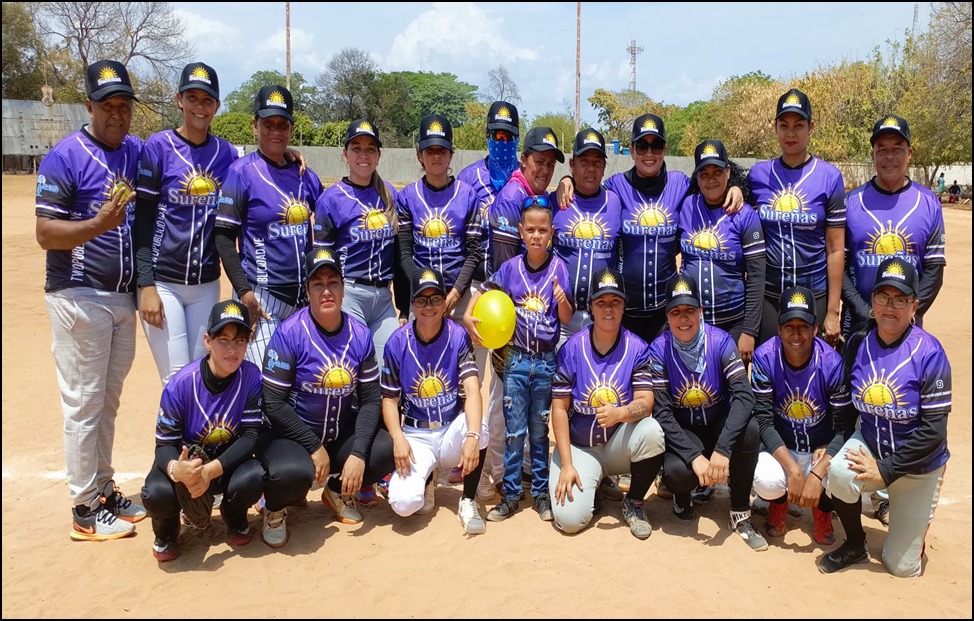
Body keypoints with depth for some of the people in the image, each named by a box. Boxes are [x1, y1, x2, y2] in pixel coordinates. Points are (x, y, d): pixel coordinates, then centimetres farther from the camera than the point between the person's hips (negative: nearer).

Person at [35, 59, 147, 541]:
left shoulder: (140, 152, 8)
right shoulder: (65, 157, -10)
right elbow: (45, 233, -14)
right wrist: (98, 224, -30)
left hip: (124, 298, 6)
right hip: (79, 298, -6)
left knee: (108, 402, 17)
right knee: (83, 404, 1)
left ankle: (104, 491, 30)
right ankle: (85, 510, 12)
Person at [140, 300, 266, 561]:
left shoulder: (251, 377, -17)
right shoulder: (180, 384, -21)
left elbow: (251, 435, -18)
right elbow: (165, 444, -17)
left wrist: (211, 470, -34)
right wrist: (175, 468, -43)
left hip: (228, 460, 1)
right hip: (184, 461, -1)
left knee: (253, 478, -32)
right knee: (157, 494, -32)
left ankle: (235, 520, 7)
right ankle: (167, 532, 9)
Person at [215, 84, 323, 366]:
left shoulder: (305, 175, 10)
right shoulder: (242, 171, -4)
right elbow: (224, 237, -8)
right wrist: (243, 291, -16)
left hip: (304, 295, 5)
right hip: (261, 294, -5)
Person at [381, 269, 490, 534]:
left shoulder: (458, 337, -11)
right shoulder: (397, 343, -8)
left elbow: (472, 390, -24)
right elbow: (390, 398, -1)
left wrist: (472, 436, -40)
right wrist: (397, 438, -20)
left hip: (452, 431, 0)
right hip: (415, 436, 0)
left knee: (478, 426, -36)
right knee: (403, 502, -23)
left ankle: (468, 502, -10)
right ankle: (427, 477, 17)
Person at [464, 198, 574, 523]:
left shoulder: (559, 268, -5)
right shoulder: (511, 267, -2)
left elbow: (567, 318, -3)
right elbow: (483, 292, 6)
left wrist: (562, 300, -23)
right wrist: (468, 315, -11)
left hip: (547, 359, -1)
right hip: (516, 358, 1)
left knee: (540, 430, 11)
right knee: (514, 430, 7)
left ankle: (541, 492, 22)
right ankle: (510, 494, 16)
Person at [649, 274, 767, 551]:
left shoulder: (720, 341, -15)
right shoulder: (658, 350, -14)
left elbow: (744, 395, -25)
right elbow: (662, 412, -16)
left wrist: (722, 449, -38)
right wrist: (695, 456, -29)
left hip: (719, 425, 1)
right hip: (682, 433, -1)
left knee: (749, 429, -32)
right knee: (676, 472, -33)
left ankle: (740, 514, -10)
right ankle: (683, 495, 10)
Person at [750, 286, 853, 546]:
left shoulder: (832, 363, -19)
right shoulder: (765, 357, -18)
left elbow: (844, 428, -16)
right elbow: (764, 420, -18)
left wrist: (816, 475, -29)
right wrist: (794, 470, -28)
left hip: (823, 449, 1)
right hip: (780, 447, -1)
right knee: (766, 481, -31)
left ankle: (822, 509, 11)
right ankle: (779, 500, 11)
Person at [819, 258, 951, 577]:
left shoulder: (929, 353, -21)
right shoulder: (857, 344, -9)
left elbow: (934, 430, -21)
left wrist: (886, 470, -21)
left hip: (918, 464, -2)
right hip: (870, 443, 3)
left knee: (901, 567, 4)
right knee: (839, 473, -33)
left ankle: (914, 521, 39)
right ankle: (855, 545, -2)